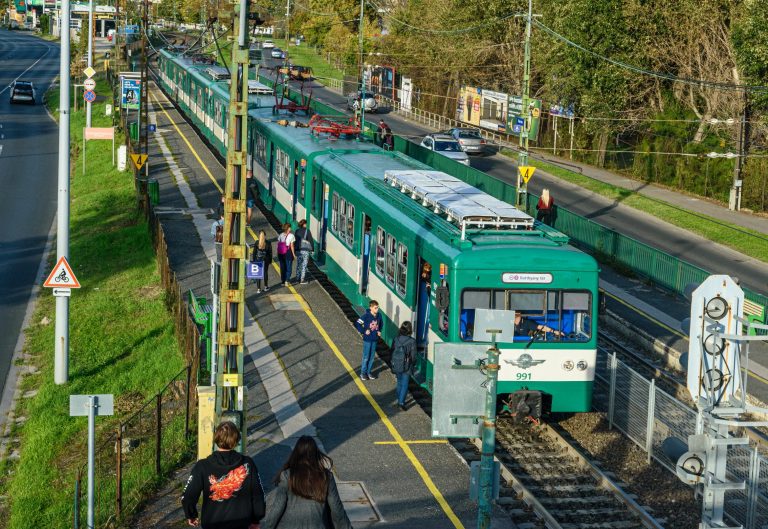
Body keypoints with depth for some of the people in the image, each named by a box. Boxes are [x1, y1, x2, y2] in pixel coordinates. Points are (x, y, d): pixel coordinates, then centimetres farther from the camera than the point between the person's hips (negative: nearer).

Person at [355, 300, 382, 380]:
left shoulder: (379, 316, -3)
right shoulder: (366, 316, -19)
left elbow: (381, 323, 16)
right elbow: (358, 324, -15)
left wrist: (379, 331, 3)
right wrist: (364, 331, -17)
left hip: (375, 339, 5)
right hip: (367, 339, -5)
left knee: (372, 357, 14)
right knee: (366, 357, 4)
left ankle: (369, 372, 27)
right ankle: (363, 373, 17)